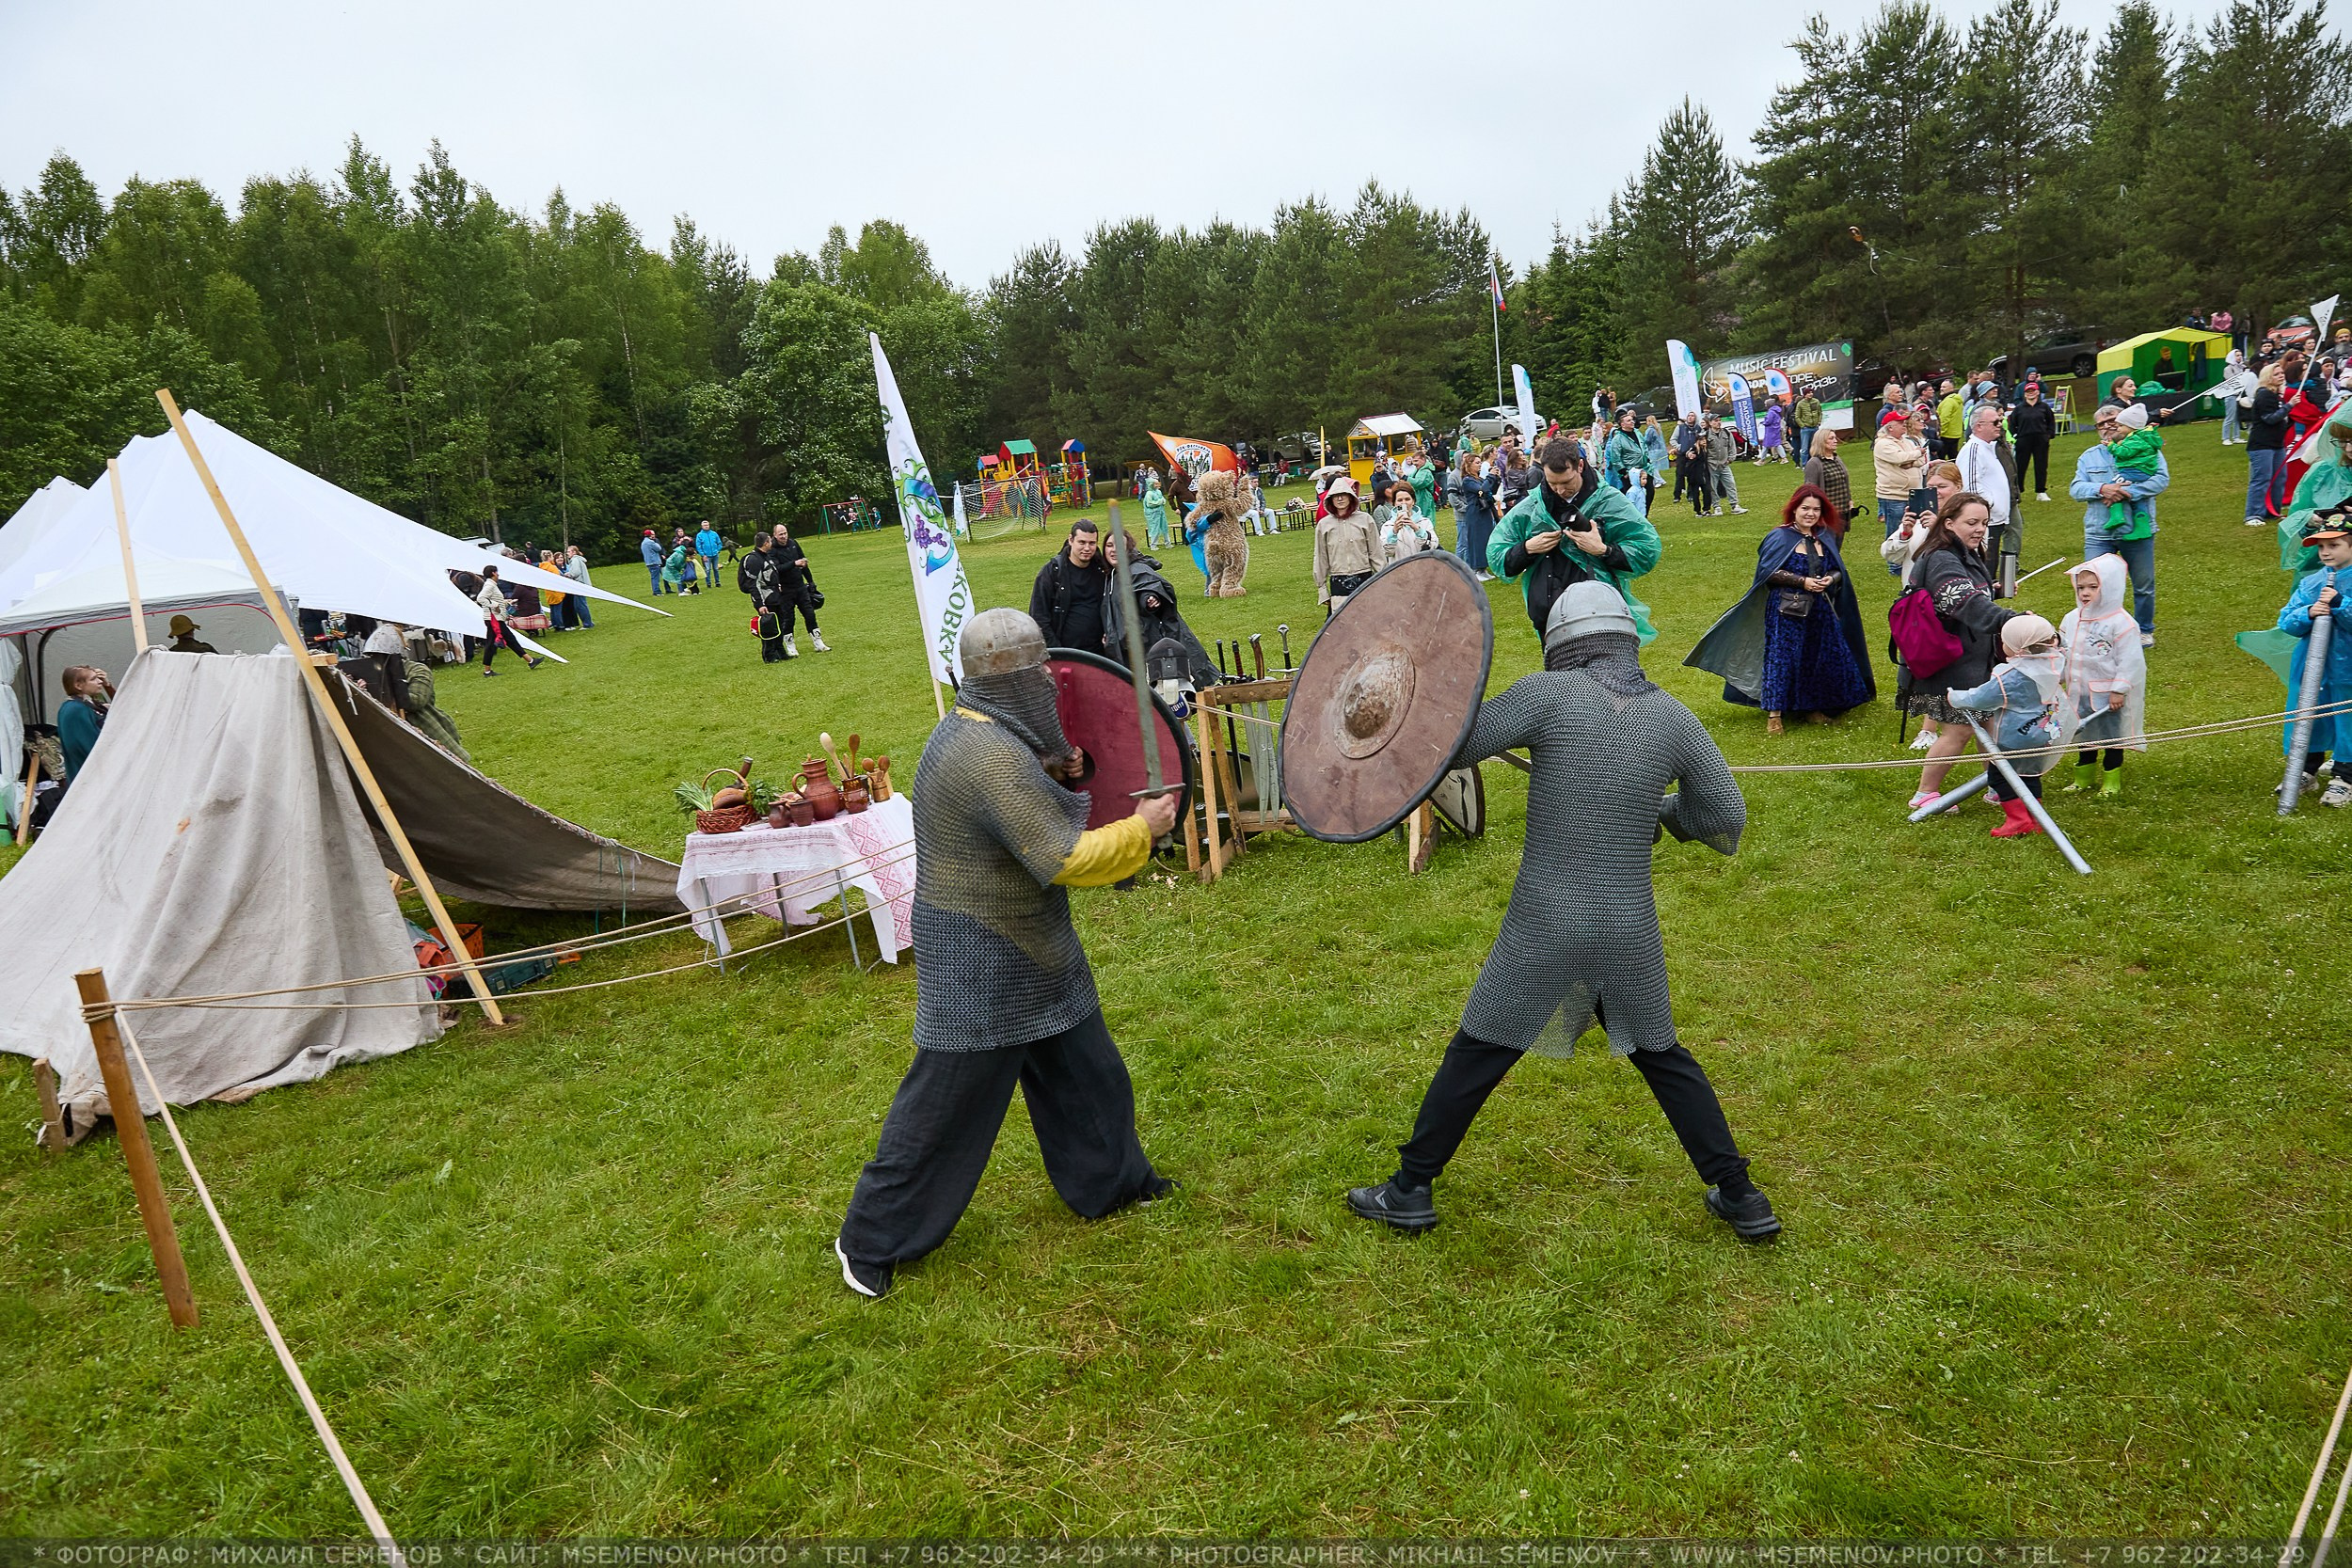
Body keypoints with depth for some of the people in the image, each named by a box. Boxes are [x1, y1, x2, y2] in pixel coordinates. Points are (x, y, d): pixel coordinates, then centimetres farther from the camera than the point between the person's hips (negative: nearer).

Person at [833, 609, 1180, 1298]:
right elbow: (1065, 860, -29)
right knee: (947, 1101, 3)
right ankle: (872, 1241, 19)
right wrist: (1141, 828, -16)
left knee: (1081, 1067, 21)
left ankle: (1110, 1180, 40)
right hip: (980, 963, -10)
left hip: (1029, 954, 10)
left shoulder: (972, 730, 4)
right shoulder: (995, 757, -28)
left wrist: (1048, 774, 5)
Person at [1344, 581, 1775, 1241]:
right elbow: (1725, 816, 6)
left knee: (1474, 1056, 10)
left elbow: (1453, 744, -14)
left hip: (1543, 929, -3)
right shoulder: (1672, 716, -1)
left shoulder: (1550, 694, -11)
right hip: (1630, 932, 3)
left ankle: (1411, 1190, 21)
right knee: (1664, 1057, 22)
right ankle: (1741, 1199, 28)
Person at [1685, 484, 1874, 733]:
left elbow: (1838, 571, 15)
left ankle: (1812, 707, 25)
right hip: (1787, 611, -6)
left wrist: (1830, 579, -8)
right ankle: (1774, 713, -4)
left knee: (1819, 659, 9)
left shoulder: (1824, 539, 12)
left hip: (1820, 611, 6)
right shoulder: (1780, 537, -5)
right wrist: (1803, 581, -17)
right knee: (1781, 657, -8)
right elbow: (1768, 571, -13)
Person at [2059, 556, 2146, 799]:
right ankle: (2084, 776, 31)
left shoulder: (2121, 623, -16)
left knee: (2111, 736, 6)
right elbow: (2063, 651, 13)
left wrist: (2119, 690, -17)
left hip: (2108, 694, -6)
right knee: (2084, 734, 17)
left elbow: (2129, 660, -15)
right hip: (2080, 692, 6)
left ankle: (2111, 780, 19)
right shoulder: (2072, 619, 3)